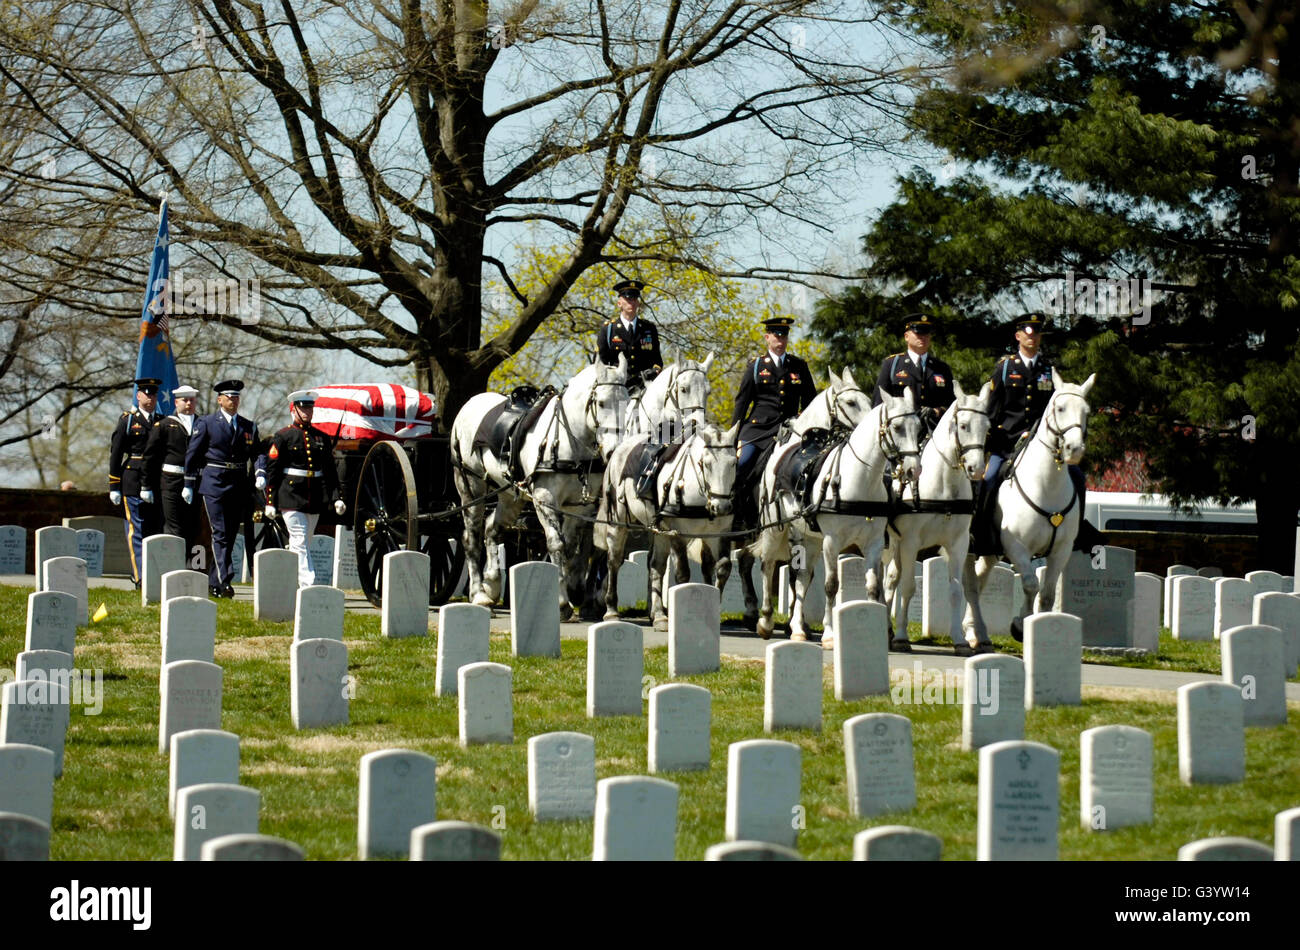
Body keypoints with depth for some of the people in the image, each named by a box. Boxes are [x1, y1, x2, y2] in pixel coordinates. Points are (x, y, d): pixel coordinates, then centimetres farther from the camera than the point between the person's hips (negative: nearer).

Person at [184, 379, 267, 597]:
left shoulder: (249, 427, 13)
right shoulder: (205, 423, 1)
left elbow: (258, 453, 10)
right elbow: (192, 454, 2)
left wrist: (260, 474, -10)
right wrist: (188, 485, -1)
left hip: (238, 487, 5)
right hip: (213, 485, -5)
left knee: (231, 535, 6)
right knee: (220, 534, -12)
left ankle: (213, 583, 15)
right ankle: (223, 582, -18)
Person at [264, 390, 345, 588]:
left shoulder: (321, 437, 13)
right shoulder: (282, 437, 0)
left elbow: (330, 470, 15)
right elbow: (272, 470, -2)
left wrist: (336, 498, 6)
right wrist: (270, 502, -7)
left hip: (315, 498, 5)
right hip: (291, 496, -5)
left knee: (302, 544, 9)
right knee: (299, 543, -10)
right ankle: (308, 586, -18)